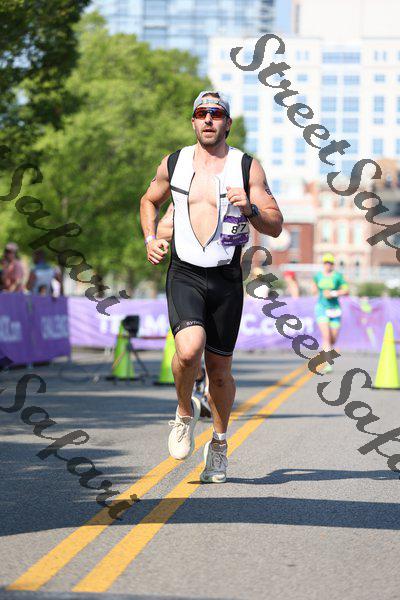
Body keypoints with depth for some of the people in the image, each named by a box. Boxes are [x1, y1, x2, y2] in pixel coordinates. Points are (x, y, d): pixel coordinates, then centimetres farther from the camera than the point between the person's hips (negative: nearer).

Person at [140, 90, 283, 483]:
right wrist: (150, 239, 8)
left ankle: (218, 444, 28)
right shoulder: (173, 164, 6)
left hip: (227, 278, 1)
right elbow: (149, 201, 25)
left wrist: (250, 209, -20)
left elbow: (275, 227, 0)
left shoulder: (248, 168, 1)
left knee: (219, 368, 6)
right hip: (184, 275, 0)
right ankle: (185, 412, 4)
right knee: (189, 348, -25)